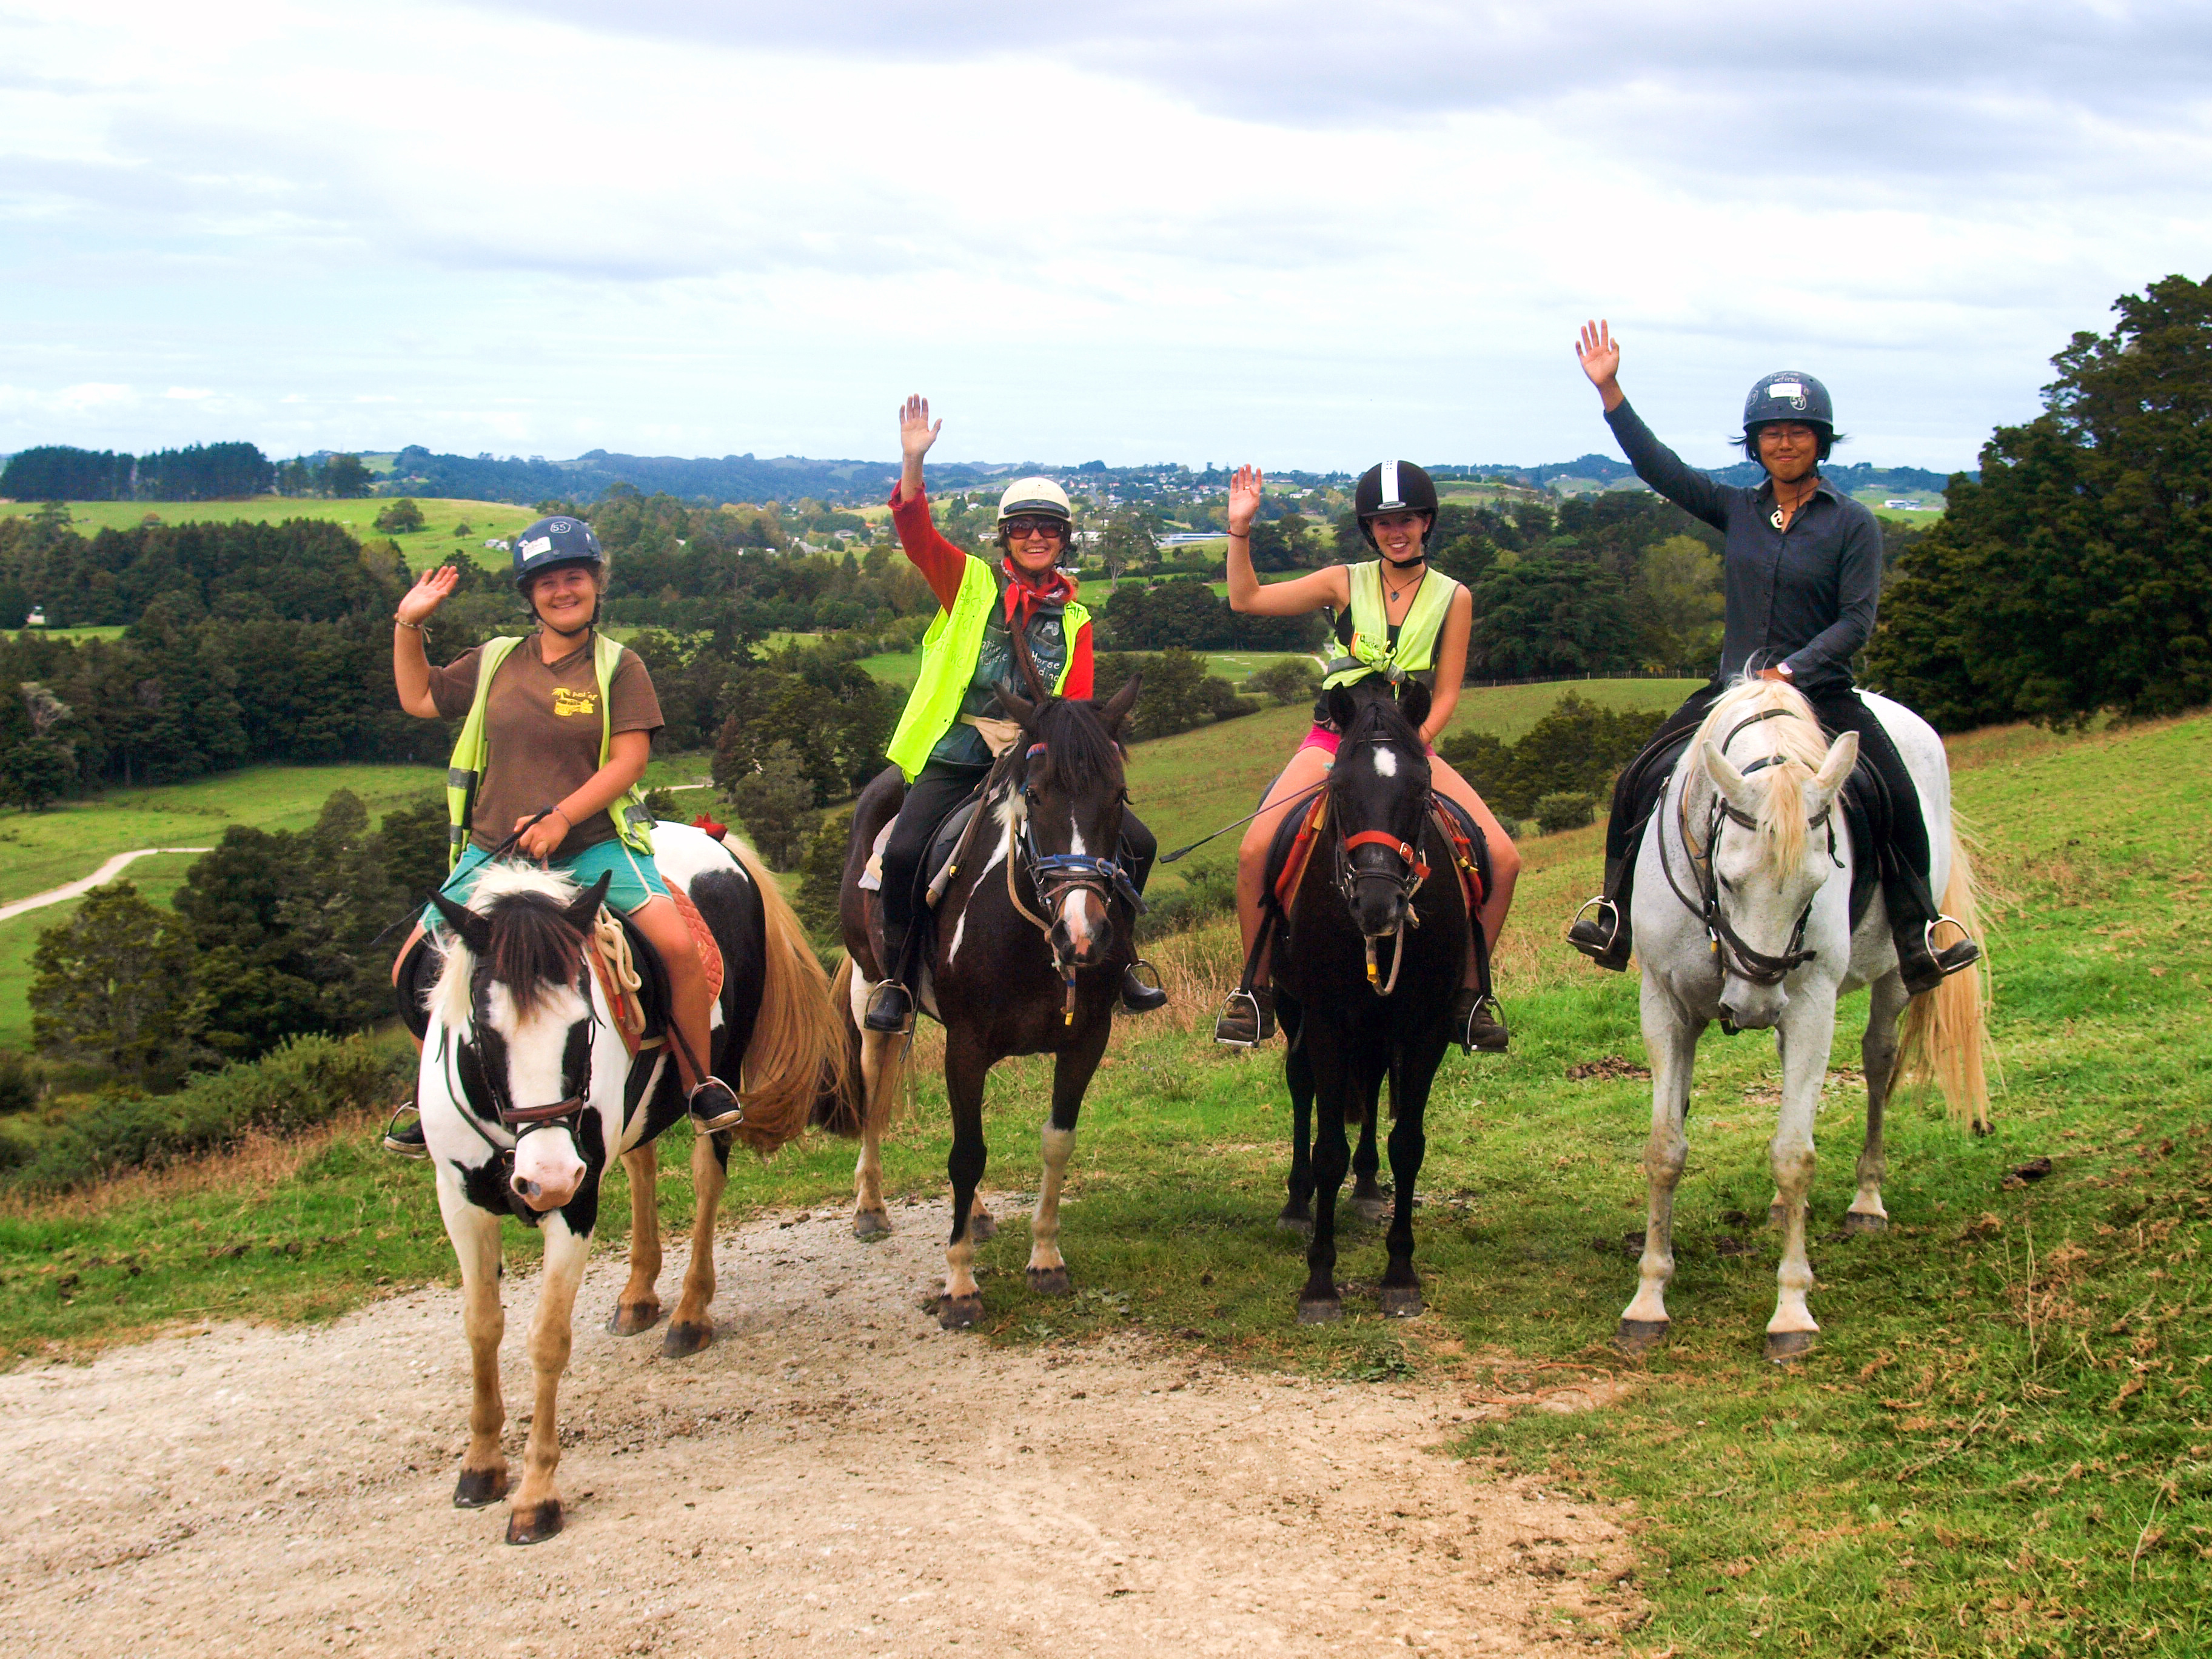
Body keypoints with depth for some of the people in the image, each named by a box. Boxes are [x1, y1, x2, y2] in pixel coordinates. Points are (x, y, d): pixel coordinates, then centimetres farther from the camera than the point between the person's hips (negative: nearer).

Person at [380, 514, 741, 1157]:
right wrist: (409, 624, 12)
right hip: (492, 853, 3)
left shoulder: (619, 667, 1)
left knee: (679, 945, -23)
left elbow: (628, 760, -7)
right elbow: (418, 699, 23)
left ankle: (701, 1085, -3)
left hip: (593, 847, -3)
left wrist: (561, 818, -17)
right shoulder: (496, 662, 12)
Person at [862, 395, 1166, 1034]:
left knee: (1135, 842, -6)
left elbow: (1078, 703, 7)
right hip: (957, 757, -3)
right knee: (905, 853, -25)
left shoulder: (1073, 619, 14)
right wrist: (913, 461, -19)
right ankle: (897, 980, -7)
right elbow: (916, 534, -6)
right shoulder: (972, 583, 7)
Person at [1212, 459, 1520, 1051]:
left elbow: (1445, 696, 3)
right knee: (1254, 851, -25)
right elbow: (1246, 598, 4)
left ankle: (1468, 994, 4)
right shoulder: (1346, 583, 5)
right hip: (1333, 740, -1)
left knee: (1503, 860, -16)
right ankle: (1257, 990, -5)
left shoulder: (1453, 598, 5)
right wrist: (1240, 528, -7)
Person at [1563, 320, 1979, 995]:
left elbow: (1857, 620, -7)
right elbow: (1660, 468, 2)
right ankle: (1615, 917, 3)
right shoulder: (1736, 510, 7)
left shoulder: (1852, 523, -2)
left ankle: (1917, 935, -7)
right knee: (1641, 781, -9)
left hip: (1821, 692, -3)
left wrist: (1791, 671, -20)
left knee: (1897, 796, -20)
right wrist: (1610, 391, -7)